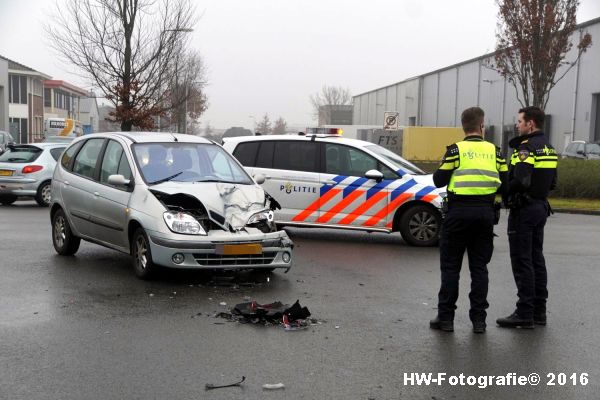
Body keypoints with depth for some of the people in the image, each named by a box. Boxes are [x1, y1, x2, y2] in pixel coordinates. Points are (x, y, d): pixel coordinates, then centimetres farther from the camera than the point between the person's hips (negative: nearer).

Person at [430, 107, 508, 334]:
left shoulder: (456, 150, -5)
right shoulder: (494, 151, 5)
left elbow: (439, 181, -5)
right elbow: (504, 183, 6)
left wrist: (446, 168, 14)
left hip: (459, 211, -3)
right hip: (485, 211, 3)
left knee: (450, 266, 5)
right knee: (479, 267, 10)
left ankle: (446, 317, 6)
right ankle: (479, 319, 11)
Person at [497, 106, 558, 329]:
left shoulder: (526, 148, -16)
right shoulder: (548, 147, 14)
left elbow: (521, 181, -26)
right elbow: (551, 182, 18)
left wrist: (504, 190, -10)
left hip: (524, 208, -9)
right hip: (541, 206, 9)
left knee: (522, 261, -5)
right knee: (536, 258, 15)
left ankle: (525, 313, -3)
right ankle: (539, 311, 21)